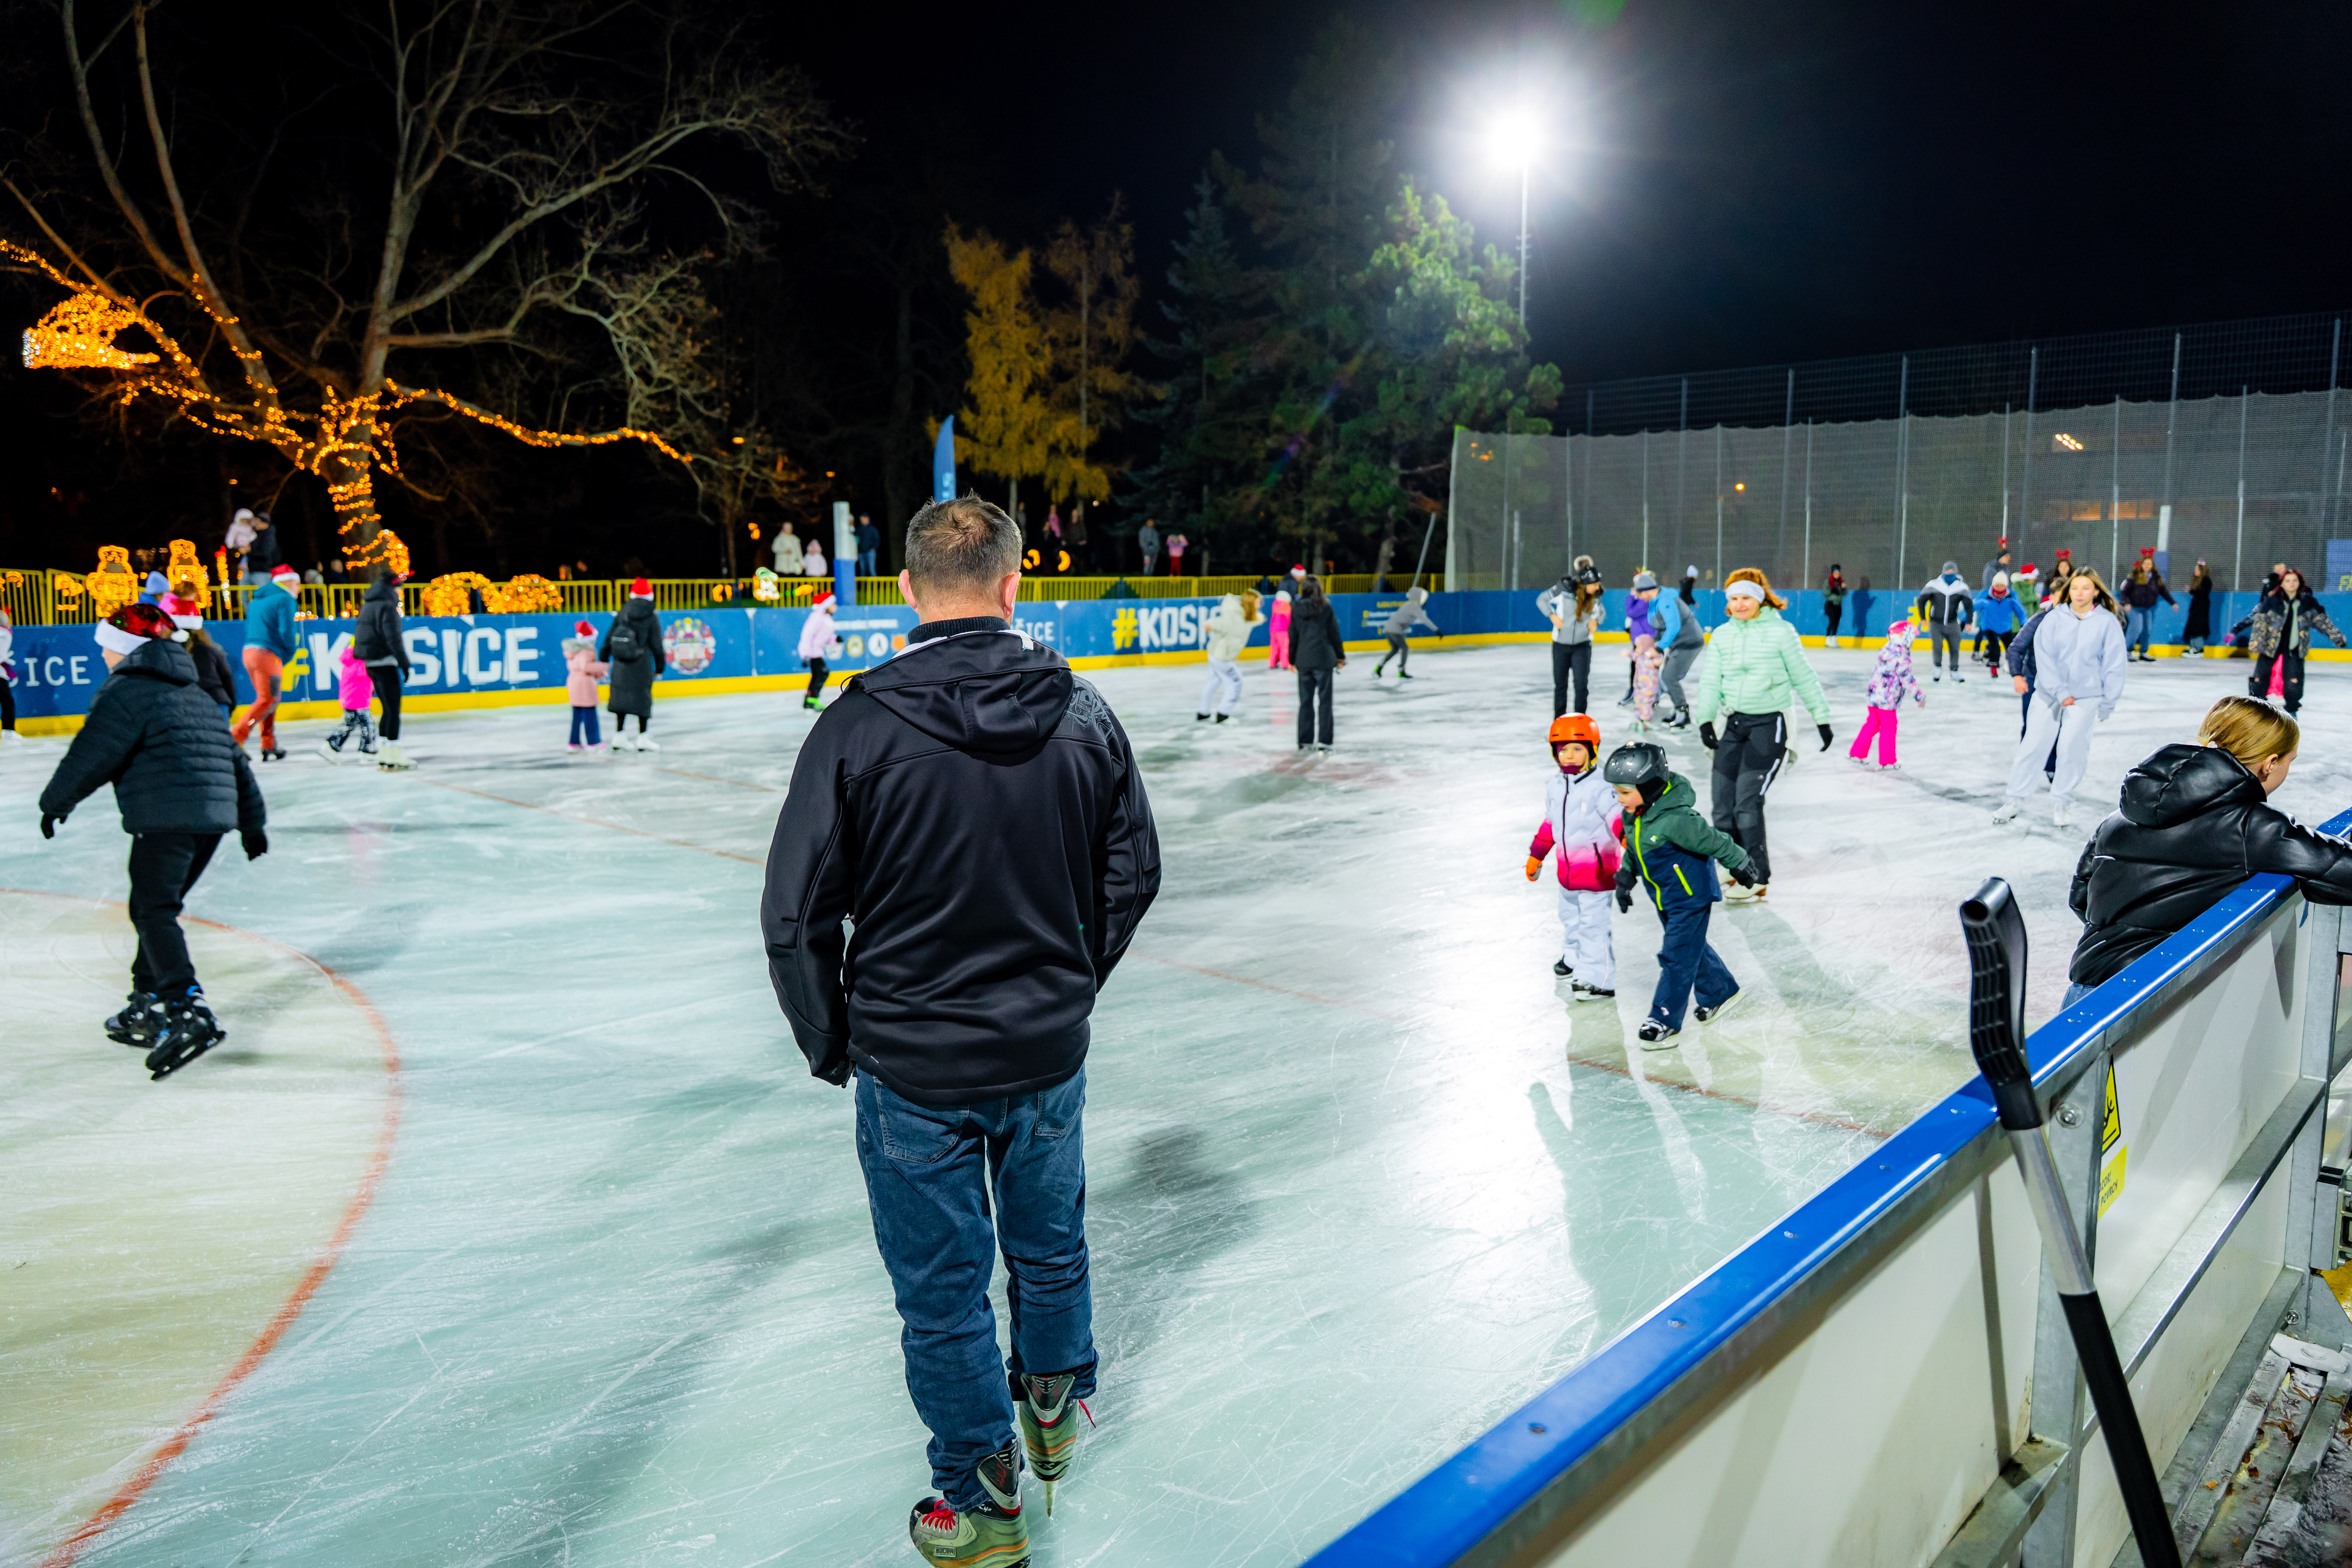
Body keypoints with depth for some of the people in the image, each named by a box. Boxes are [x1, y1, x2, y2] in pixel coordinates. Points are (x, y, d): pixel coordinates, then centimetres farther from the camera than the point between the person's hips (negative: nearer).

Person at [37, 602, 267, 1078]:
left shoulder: (127, 692, -4)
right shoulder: (195, 695, 23)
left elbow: (91, 757, -7)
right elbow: (234, 758, 25)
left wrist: (55, 803, 9)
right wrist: (252, 822, 29)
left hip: (165, 819, -9)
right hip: (213, 817, 9)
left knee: (155, 912, -11)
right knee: (152, 908, 20)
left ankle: (189, 1013, -25)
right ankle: (146, 1009, 26)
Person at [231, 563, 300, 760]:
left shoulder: (256, 600, 23)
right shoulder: (285, 600, -4)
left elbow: (250, 629, 24)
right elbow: (286, 632, -14)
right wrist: (289, 654, 3)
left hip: (249, 652, 9)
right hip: (268, 655, -9)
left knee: (266, 700, 15)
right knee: (268, 701, -9)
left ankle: (269, 748, 16)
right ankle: (234, 739, -17)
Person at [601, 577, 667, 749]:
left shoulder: (622, 614, 5)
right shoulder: (652, 618, -5)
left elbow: (609, 638, 9)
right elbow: (657, 646, -3)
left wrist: (604, 660, 18)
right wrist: (660, 667, 7)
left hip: (621, 666, 4)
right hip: (642, 667, -4)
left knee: (622, 697, 11)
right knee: (643, 699, 2)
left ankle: (619, 736, 13)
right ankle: (643, 739, 4)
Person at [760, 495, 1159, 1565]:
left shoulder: (862, 725, -17)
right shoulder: (1082, 714, -6)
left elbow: (799, 916, -13)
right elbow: (1133, 873, 3)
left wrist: (831, 1042, 3)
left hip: (914, 1067, -3)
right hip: (1050, 1051, 4)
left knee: (944, 1290, 14)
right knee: (1050, 1248, 25)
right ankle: (1053, 1409, 48)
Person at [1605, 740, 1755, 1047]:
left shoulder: (1675, 819, -32)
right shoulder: (1632, 816, -5)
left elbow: (1714, 841, -20)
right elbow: (1634, 848, 13)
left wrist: (1740, 866, -8)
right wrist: (1625, 877, 5)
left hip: (1691, 896, -9)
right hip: (1664, 898, 9)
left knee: (1677, 957, -5)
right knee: (1691, 947, 23)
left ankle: (1665, 1021, 0)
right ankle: (1720, 991, 44)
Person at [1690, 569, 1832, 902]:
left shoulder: (1781, 632, -4)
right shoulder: (1722, 635, 8)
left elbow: (1804, 678, 2)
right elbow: (1711, 680, 5)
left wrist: (1822, 718, 7)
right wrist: (1705, 719, -8)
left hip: (1769, 726, -5)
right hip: (1734, 725, 5)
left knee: (1748, 801, -14)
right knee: (1723, 806, 2)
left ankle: (1757, 878, -2)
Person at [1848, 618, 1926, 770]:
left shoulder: (1887, 649, 12)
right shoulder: (1901, 654, -16)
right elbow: (1907, 677, -18)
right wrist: (1919, 696, -12)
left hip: (1873, 696, 8)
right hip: (1887, 700, -8)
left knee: (1872, 725, 18)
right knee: (1888, 728, 2)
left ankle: (1858, 753, 23)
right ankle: (1887, 761, 9)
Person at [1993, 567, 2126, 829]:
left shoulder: (2108, 622, -4)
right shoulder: (2053, 619, -4)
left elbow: (2114, 666, 0)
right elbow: (2044, 657, -7)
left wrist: (2107, 704, 1)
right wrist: (2060, 692, -14)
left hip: (2086, 697, -1)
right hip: (2048, 694, 1)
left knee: (2071, 748, -3)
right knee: (2033, 744, 3)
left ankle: (2060, 804, 12)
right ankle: (2016, 799, 14)